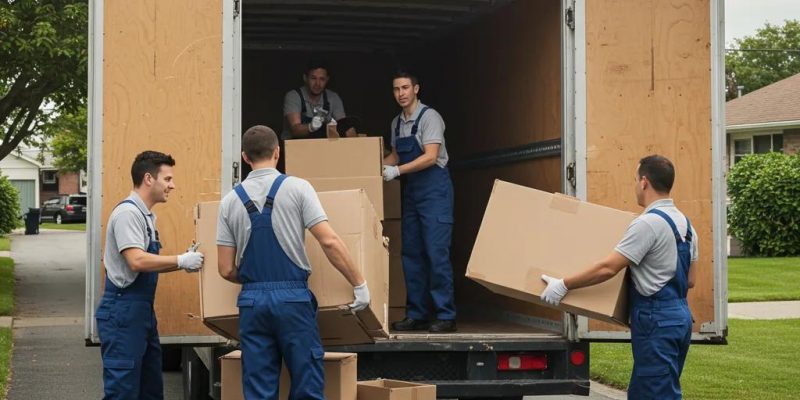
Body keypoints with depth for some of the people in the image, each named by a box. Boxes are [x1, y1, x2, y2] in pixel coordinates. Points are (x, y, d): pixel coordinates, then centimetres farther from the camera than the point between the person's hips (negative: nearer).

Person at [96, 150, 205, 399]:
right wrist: (180, 261, -18)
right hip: (123, 311, -10)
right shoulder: (128, 212, -16)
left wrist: (183, 263, 5)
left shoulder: (147, 216, 15)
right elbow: (137, 261, -26)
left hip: (142, 310, 10)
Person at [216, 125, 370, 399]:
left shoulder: (230, 200, 6)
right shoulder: (296, 188, -2)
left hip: (252, 300, 3)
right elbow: (329, 242, -11)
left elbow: (226, 270, 5)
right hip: (293, 297, -2)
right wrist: (359, 284, -3)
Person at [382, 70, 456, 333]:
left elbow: (431, 157, -18)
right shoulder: (396, 123, 12)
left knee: (436, 252, -11)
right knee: (411, 253, 7)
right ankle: (417, 314, 14)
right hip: (411, 191, 8)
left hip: (434, 189, -8)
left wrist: (397, 171, -22)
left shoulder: (429, 117, -10)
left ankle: (446, 316, -8)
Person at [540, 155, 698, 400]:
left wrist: (563, 285, -13)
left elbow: (608, 268, -20)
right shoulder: (685, 224, 12)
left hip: (656, 322, -10)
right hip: (679, 315, 10)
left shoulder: (649, 223, -17)